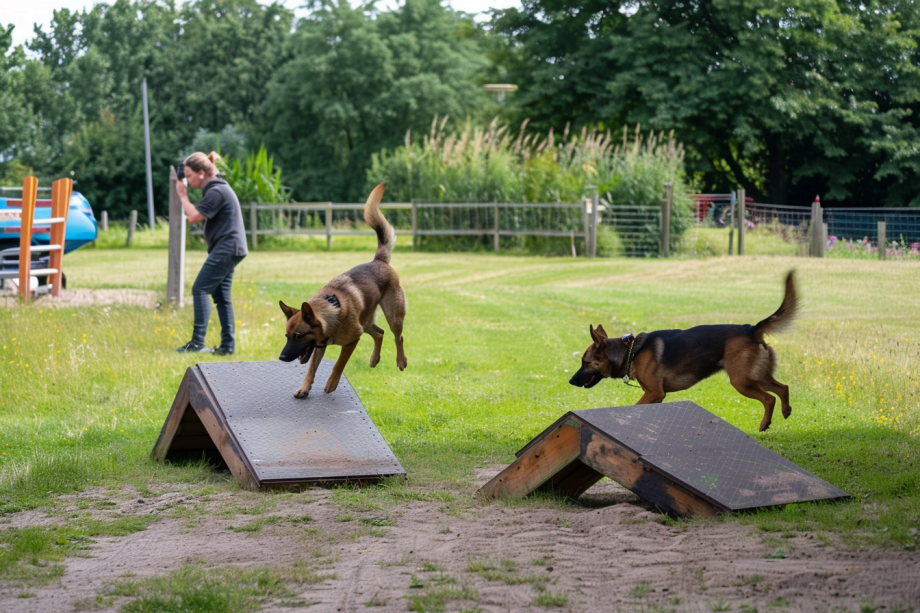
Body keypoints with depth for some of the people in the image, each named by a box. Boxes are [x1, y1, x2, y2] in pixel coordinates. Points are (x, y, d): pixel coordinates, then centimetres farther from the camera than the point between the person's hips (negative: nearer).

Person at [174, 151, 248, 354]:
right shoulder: (215, 188, 17)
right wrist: (184, 195, 12)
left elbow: (193, 217, -18)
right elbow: (197, 214, 21)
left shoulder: (216, 191, -16)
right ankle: (227, 345, 10)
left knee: (200, 290, -11)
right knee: (222, 295, 10)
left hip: (225, 249, -11)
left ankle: (197, 342, -13)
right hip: (230, 250, 11)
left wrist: (183, 195, -5)